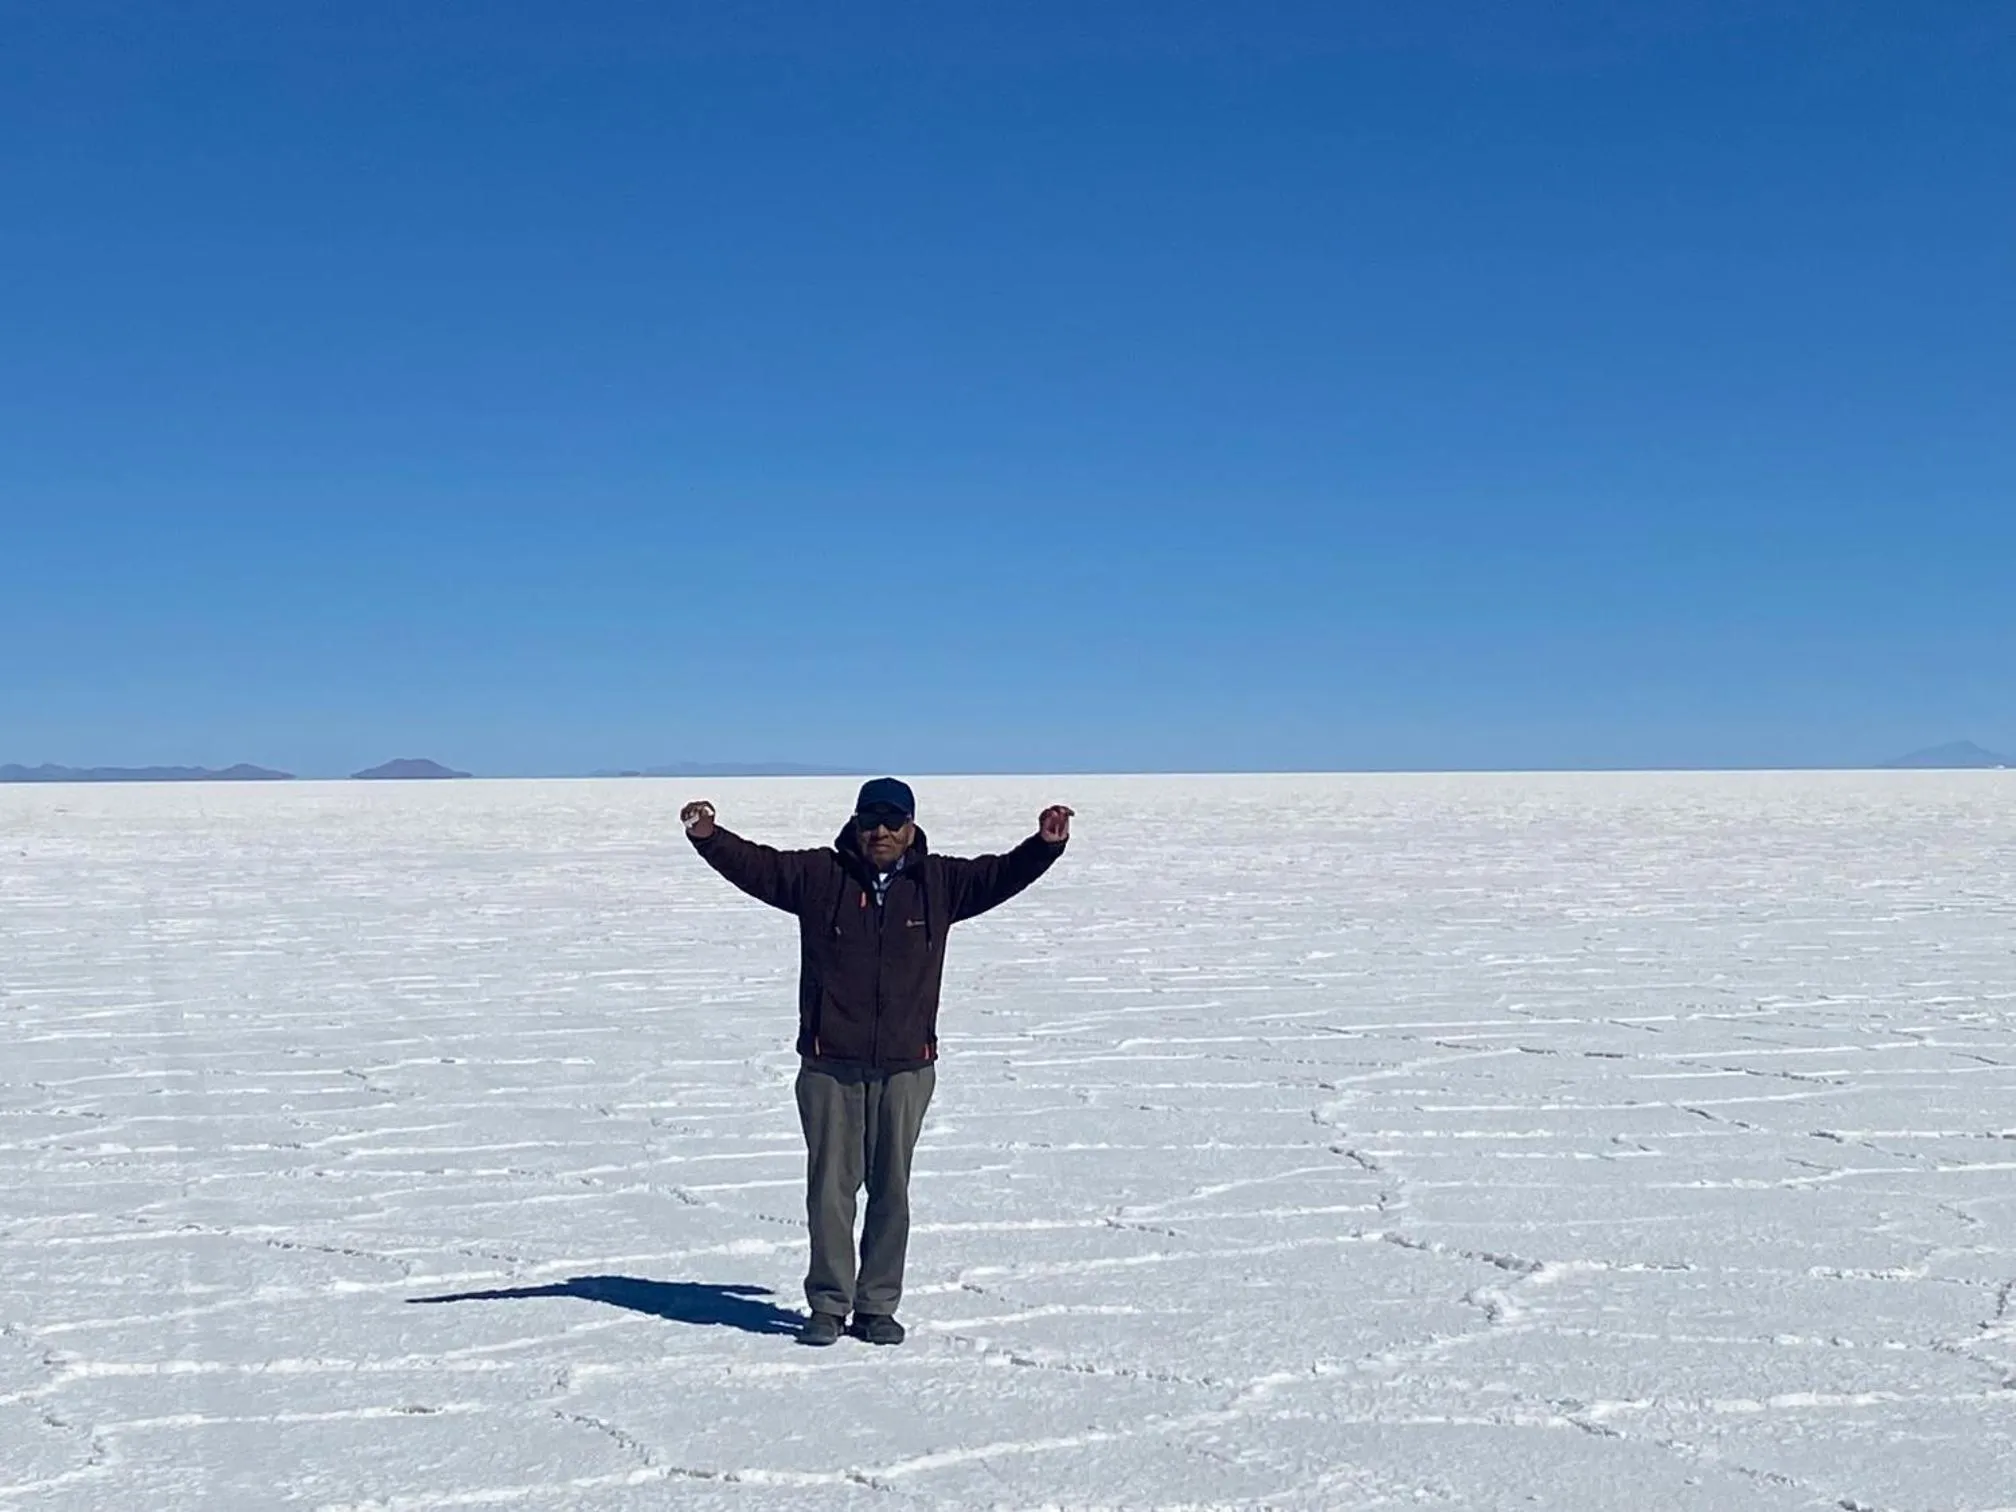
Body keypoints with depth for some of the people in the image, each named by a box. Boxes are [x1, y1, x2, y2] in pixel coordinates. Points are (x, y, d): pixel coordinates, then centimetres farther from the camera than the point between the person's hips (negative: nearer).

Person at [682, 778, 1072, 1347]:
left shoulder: (938, 883, 7)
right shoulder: (819, 875, 3)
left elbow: (1000, 875, 3)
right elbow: (755, 866, 0)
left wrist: (1045, 845, -13)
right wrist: (708, 836, -16)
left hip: (907, 1065, 1)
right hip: (830, 1064, -1)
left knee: (892, 1189, 7)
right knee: (831, 1187, 4)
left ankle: (878, 1306, 18)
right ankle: (828, 1305, 16)